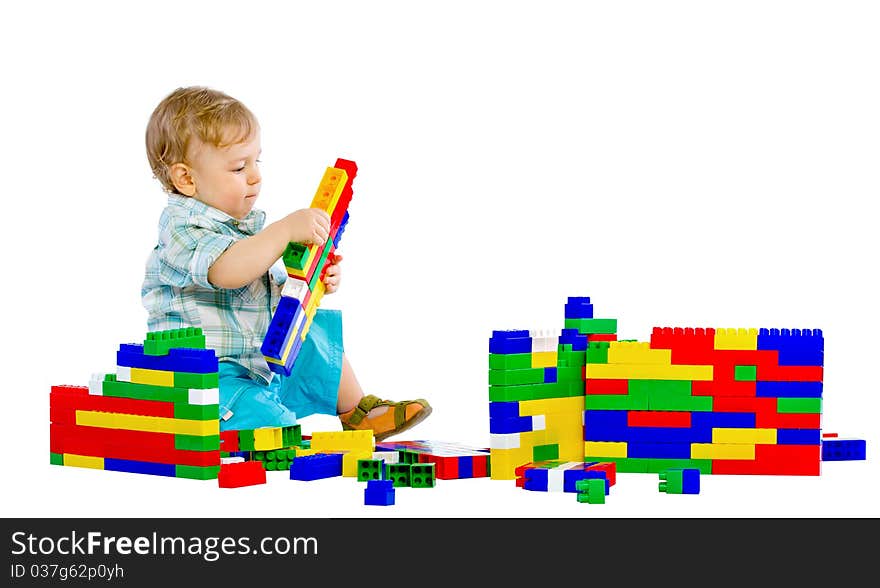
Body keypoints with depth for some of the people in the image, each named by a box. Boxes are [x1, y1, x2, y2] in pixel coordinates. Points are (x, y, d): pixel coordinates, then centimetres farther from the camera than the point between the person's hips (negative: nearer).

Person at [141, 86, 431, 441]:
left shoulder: (250, 225, 13)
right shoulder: (182, 229, -17)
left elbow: (272, 292, 21)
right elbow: (226, 271, -38)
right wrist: (286, 230, -40)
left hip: (268, 365, 9)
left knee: (321, 331, 23)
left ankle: (355, 411, 34)